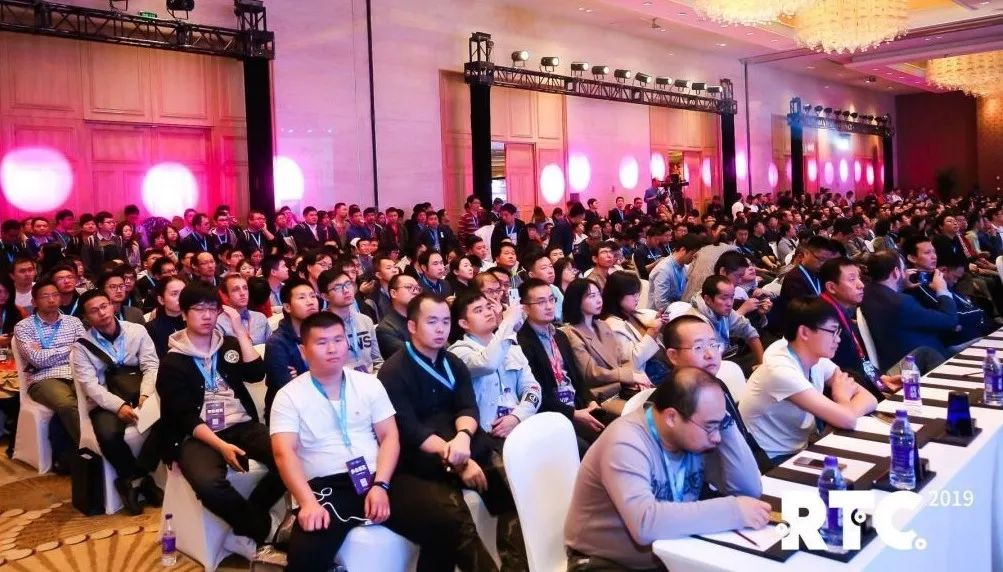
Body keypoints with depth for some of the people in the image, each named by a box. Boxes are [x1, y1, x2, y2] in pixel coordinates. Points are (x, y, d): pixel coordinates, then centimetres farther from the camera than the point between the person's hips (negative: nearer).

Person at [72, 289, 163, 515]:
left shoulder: (137, 331, 4)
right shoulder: (82, 346, 1)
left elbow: (151, 366, 0)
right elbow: (89, 384, -9)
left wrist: (145, 395, -20)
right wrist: (118, 405, -25)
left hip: (140, 394, 1)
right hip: (105, 402, -1)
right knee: (109, 434, -34)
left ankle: (133, 478, -10)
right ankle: (141, 477, -6)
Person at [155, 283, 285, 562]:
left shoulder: (228, 345, 14)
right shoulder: (172, 363, 1)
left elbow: (256, 374, -2)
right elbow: (184, 417, -7)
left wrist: (240, 331, -5)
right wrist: (221, 446, -21)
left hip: (242, 425, 4)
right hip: (197, 435, -3)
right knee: (209, 484, -36)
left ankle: (247, 533, -9)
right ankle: (264, 531, -10)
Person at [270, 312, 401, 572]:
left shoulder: (369, 384, 11)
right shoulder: (289, 396, 3)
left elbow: (389, 437, 7)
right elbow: (284, 453, -8)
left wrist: (381, 485, -10)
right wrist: (308, 502, -23)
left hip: (376, 479, 3)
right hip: (325, 487, -3)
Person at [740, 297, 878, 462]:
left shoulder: (818, 358, -2)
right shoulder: (781, 369, -27)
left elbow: (869, 399, -2)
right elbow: (847, 419, -28)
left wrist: (843, 404, -21)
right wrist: (842, 397, -7)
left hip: (802, 449, 8)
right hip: (773, 463, -7)